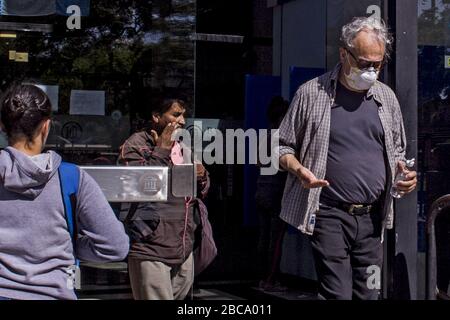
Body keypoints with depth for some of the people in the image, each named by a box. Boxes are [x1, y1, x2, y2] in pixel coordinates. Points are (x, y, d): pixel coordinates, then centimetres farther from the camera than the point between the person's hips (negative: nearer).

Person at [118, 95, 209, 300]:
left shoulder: (184, 149, 16)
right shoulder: (136, 145, -5)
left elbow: (202, 193, 23)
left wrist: (201, 177, 0)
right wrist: (161, 151, -14)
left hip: (184, 251, 7)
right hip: (152, 252, -7)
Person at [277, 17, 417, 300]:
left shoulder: (387, 97, 11)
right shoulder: (312, 93, -1)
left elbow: (397, 152, 21)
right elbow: (284, 147, 5)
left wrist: (405, 173, -1)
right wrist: (299, 169, -16)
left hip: (372, 217, 4)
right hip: (330, 215, -4)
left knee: (368, 293, 8)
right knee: (337, 294, -10)